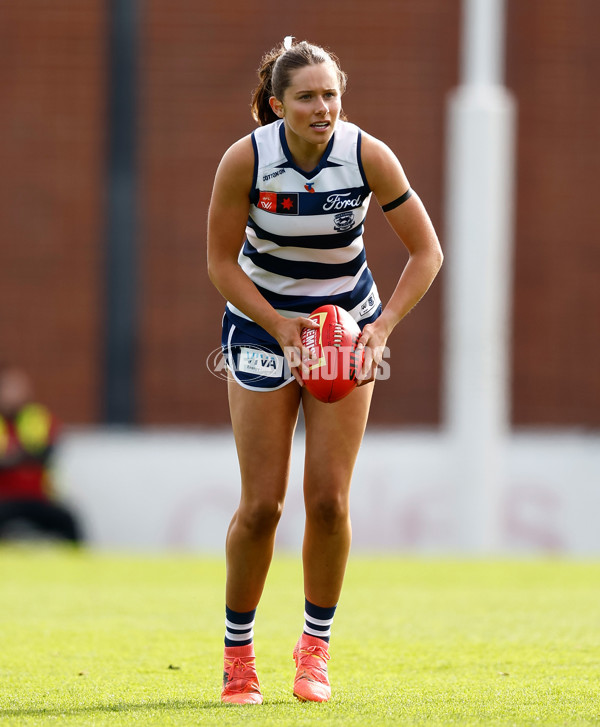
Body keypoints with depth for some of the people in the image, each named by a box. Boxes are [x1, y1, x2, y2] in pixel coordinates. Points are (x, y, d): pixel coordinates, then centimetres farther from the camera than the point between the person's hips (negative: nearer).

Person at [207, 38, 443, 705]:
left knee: (328, 500, -5)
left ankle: (315, 647, 14)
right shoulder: (245, 159, -19)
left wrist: (383, 327, -20)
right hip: (261, 324, -1)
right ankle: (238, 647, 14)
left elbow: (426, 252, -9)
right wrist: (280, 327, -20)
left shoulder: (369, 156, -17)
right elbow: (221, 260, -9)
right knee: (262, 504, -5)